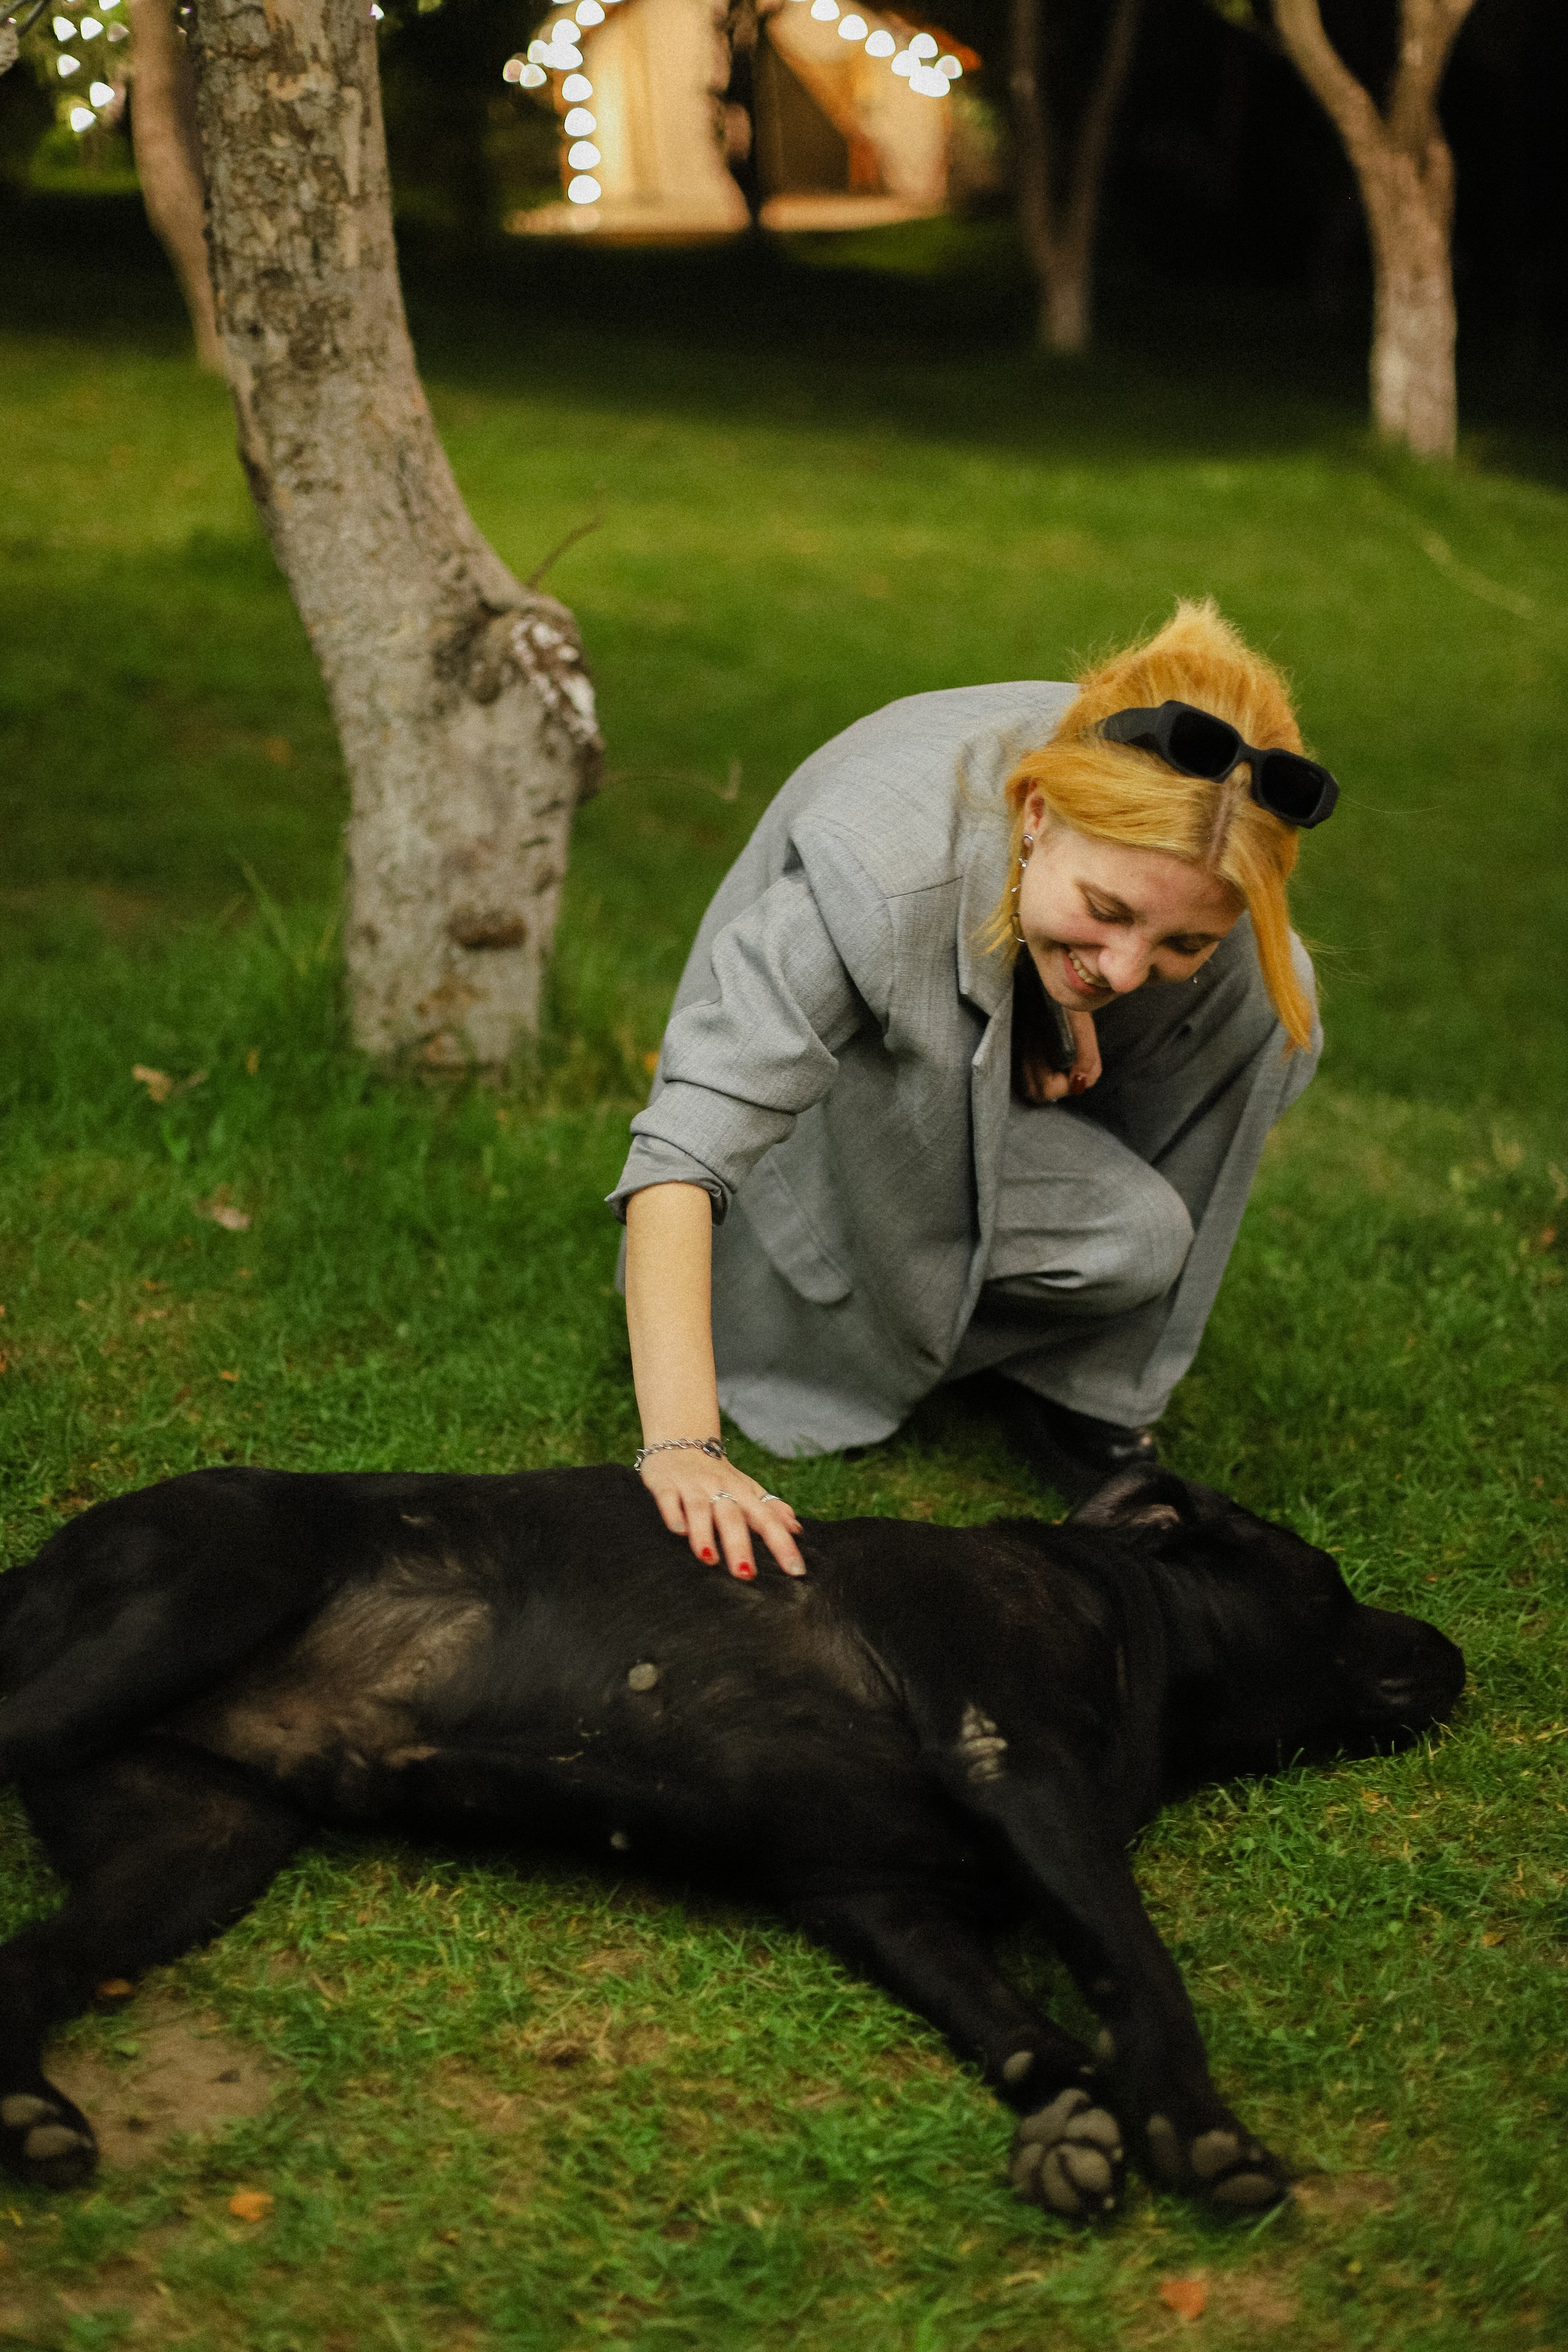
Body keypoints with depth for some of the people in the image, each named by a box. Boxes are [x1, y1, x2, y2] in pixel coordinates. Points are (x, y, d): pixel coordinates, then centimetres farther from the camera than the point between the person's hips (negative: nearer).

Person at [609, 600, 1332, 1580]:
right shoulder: (875, 882, -43)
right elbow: (683, 1150, -46)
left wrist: (1075, 1008, -25)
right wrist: (682, 1444, -57)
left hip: (1020, 1059, 6)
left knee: (1268, 1004, -21)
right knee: (1125, 1236, -29)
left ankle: (1080, 1380, -4)